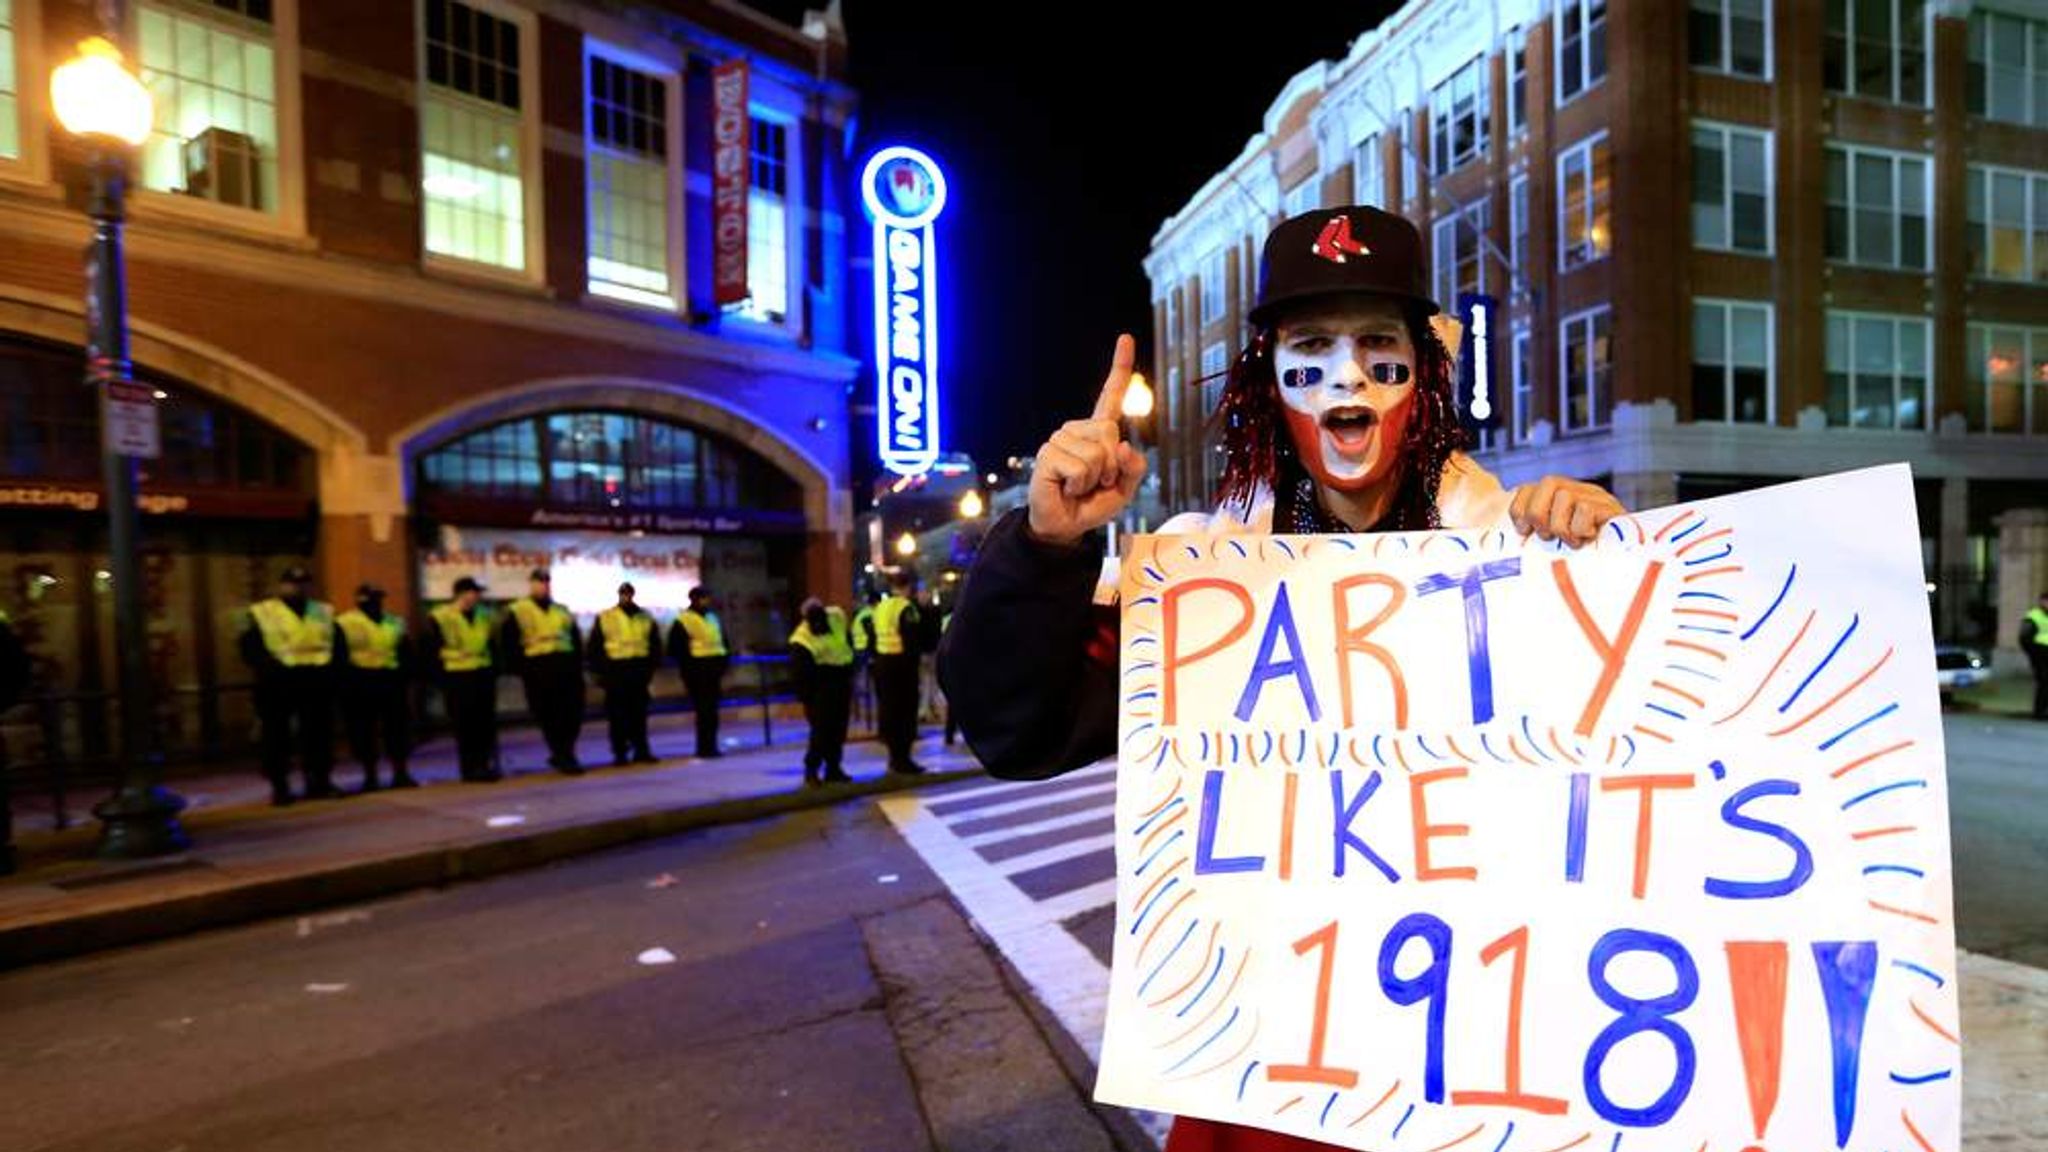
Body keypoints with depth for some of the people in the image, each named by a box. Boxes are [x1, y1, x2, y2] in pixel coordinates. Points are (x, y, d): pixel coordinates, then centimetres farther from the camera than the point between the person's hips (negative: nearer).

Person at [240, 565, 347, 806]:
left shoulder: (324, 612, 16)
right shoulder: (261, 613, 5)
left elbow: (339, 644, 14)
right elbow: (251, 649, -3)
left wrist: (331, 666, -3)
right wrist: (273, 669, -17)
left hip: (317, 680, 3)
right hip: (279, 682, -3)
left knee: (319, 734, 5)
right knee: (277, 736, 0)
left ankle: (319, 782, 12)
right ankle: (279, 787, 7)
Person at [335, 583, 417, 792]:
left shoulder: (395, 623, 14)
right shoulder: (344, 624, 1)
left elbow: (405, 656, 16)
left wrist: (406, 681, 10)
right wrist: (344, 681, -8)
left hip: (391, 681, 3)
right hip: (360, 682, -3)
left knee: (397, 727, 3)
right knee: (363, 732, 2)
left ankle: (400, 773, 11)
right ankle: (370, 777, 11)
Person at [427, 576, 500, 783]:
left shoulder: (486, 616, 11)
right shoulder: (438, 618, -6)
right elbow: (431, 649, -4)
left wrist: (493, 669, 10)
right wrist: (443, 674, -8)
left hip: (484, 675, 5)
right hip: (457, 678, -5)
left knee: (487, 724, 5)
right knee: (465, 726, -2)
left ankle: (488, 766, 13)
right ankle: (470, 769, 5)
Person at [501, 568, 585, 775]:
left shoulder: (562, 611, 19)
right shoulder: (517, 612, 5)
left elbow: (576, 641, 20)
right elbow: (510, 645, 1)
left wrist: (577, 665, 10)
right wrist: (522, 669, -7)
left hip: (567, 666, 4)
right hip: (538, 669, -4)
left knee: (573, 713, 1)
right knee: (549, 716, -4)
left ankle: (562, 755, 17)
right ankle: (563, 758, 3)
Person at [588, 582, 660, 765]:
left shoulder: (646, 619, 11)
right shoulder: (604, 618, 5)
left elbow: (654, 646, 14)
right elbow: (594, 647, 4)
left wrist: (649, 668, 4)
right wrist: (601, 671, -3)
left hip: (639, 670, 2)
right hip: (615, 671, -2)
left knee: (639, 712, 4)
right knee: (617, 715, -1)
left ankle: (641, 750, 9)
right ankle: (619, 752, 5)